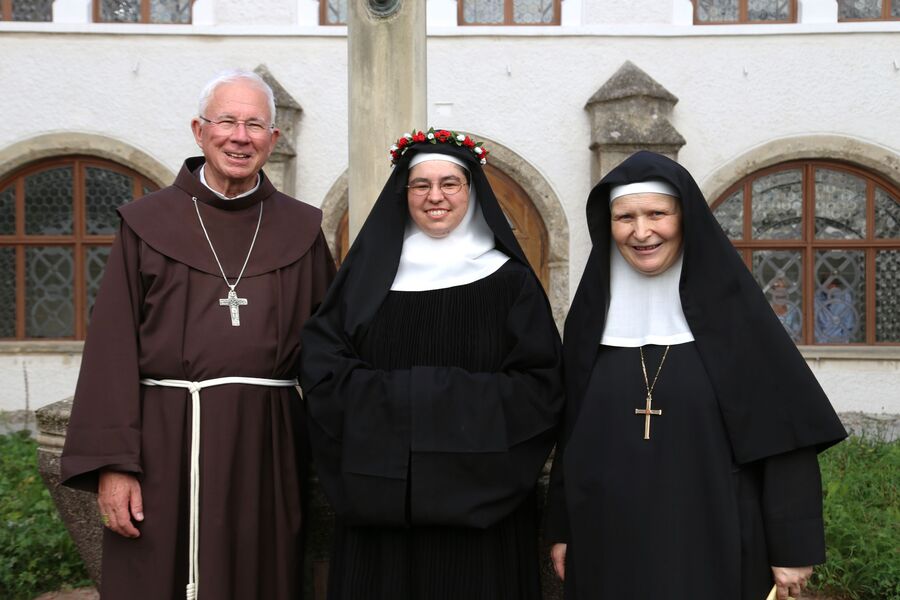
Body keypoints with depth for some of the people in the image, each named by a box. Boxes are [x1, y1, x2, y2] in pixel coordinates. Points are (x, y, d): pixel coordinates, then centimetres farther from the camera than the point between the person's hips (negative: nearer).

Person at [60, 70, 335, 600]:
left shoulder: (300, 231, 7)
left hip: (266, 448, 2)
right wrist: (112, 464, -9)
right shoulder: (148, 223, 2)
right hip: (164, 444, -1)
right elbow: (113, 347, -2)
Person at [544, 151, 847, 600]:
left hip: (715, 543, -3)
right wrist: (562, 529, 9)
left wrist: (793, 546, -9)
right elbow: (570, 431, 9)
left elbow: (785, 429, -7)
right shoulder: (592, 314, 3)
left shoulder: (731, 306, -7)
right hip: (610, 543, 3)